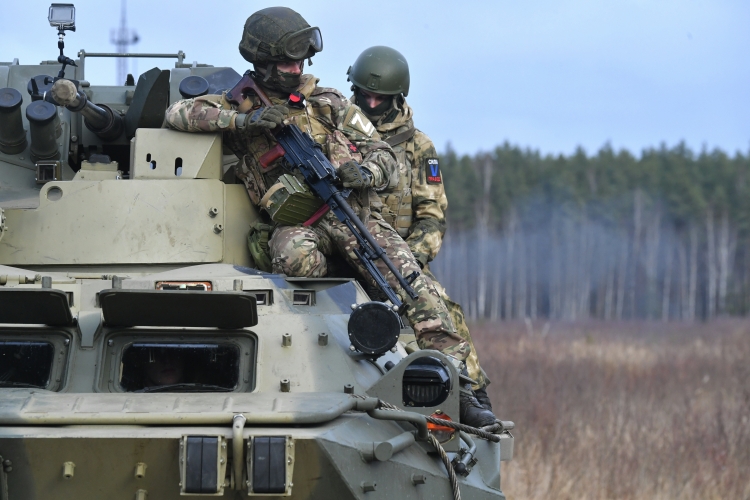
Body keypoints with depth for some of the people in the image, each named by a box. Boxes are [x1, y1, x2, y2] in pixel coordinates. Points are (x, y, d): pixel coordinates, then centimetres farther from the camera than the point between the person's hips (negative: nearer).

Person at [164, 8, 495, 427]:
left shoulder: (328, 102, 18)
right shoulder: (241, 105, 14)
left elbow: (386, 156, 15)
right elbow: (178, 113, 1)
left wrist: (365, 172, -10)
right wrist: (241, 120, -10)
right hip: (296, 222, -2)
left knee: (410, 278, -21)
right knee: (297, 257, -40)